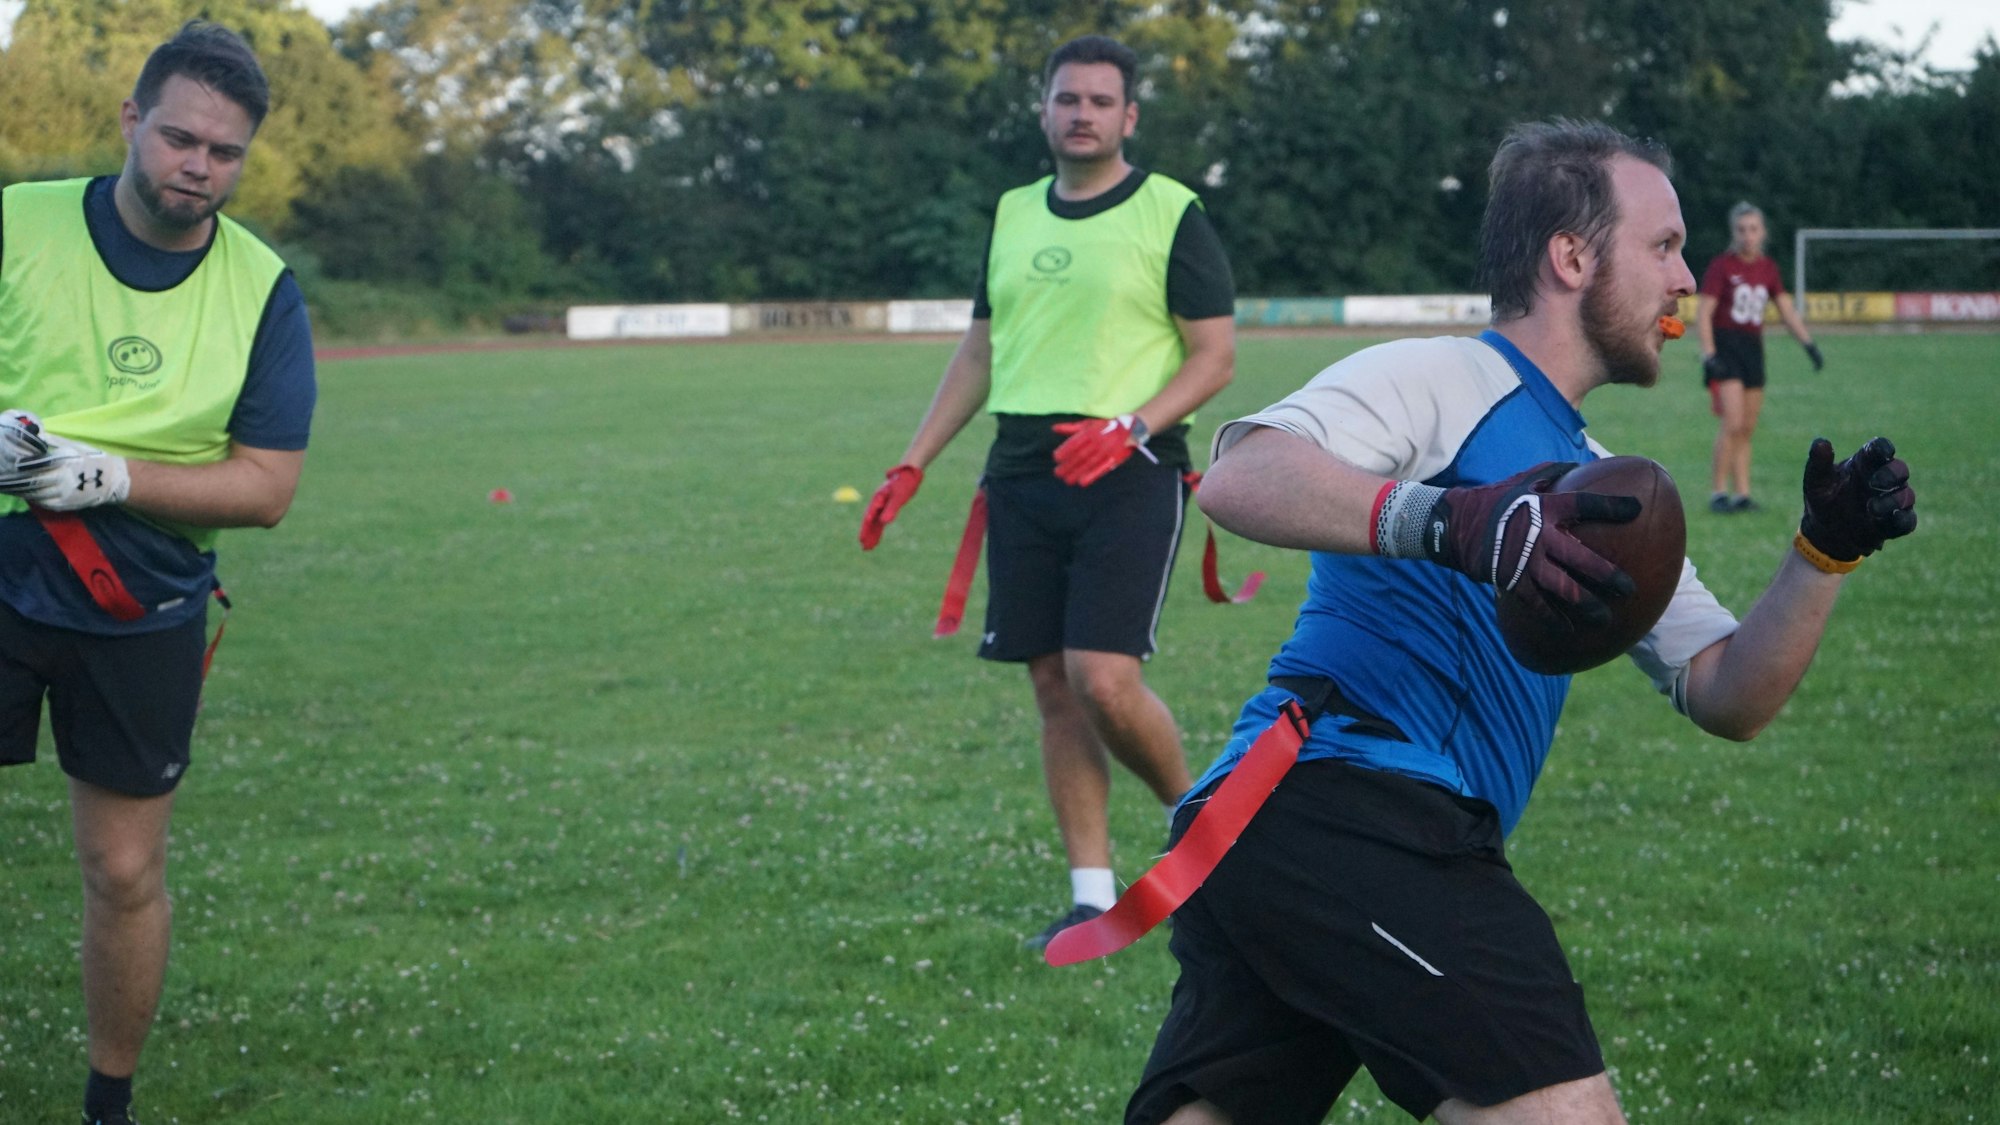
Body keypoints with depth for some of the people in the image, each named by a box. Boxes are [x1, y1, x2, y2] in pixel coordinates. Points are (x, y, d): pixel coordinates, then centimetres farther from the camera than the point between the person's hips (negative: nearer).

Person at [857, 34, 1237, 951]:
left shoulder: (1171, 214, -2)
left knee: (1105, 680, -16)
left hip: (1129, 476, -5)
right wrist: (912, 466, 16)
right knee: (1053, 689, 3)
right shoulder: (1013, 214, 14)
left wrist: (1130, 428, -19)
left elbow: (1215, 357, -4)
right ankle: (1093, 894, 9)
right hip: (1023, 476, 5)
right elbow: (979, 352, 21)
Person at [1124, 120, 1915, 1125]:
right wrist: (1450, 522, -31)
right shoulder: (1444, 379, 0)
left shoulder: (1594, 489, 28)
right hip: (1340, 802, -10)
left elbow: (1726, 699, 22)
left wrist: (1823, 556, 7)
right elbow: (1237, 478, -18)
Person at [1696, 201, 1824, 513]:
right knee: (1733, 422, -16)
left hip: (1753, 347, 6)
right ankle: (1718, 493, -7)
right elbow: (1703, 312, -10)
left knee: (1747, 428, 7)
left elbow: (1786, 309, 13)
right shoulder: (1721, 266, -8)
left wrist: (1808, 343, 1)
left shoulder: (1769, 267, 9)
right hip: (1724, 346, -6)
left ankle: (1743, 495, 11)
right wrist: (1709, 356, -18)